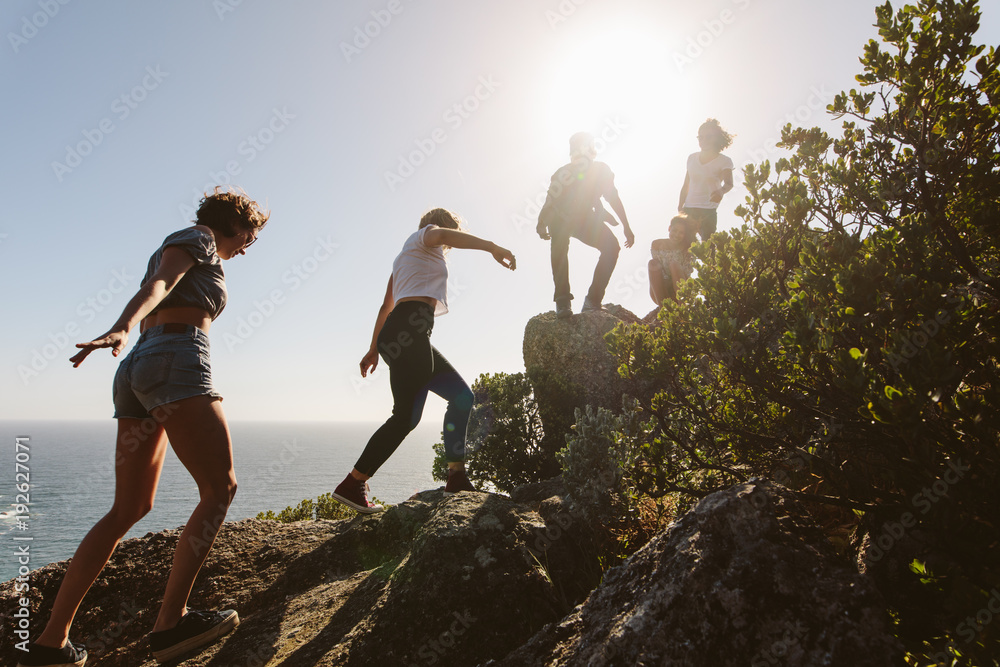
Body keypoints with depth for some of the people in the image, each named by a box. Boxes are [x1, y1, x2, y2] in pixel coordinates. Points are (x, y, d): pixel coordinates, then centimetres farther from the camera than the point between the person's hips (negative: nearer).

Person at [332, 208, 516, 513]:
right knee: (406, 416, -13)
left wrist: (374, 348, 32)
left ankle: (456, 477, 5)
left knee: (461, 395, 8)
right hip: (409, 330, -10)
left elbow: (386, 306, 31)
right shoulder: (424, 236, 10)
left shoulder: (407, 257, 33)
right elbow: (441, 234, -17)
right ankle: (352, 485, -8)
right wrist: (491, 246, -23)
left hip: (399, 336, 10)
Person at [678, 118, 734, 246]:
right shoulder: (692, 158, 14)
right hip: (688, 210, 4)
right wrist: (680, 207, 11)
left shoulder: (724, 161, 0)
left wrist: (721, 191, -39)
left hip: (708, 212, -4)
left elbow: (728, 183, -16)